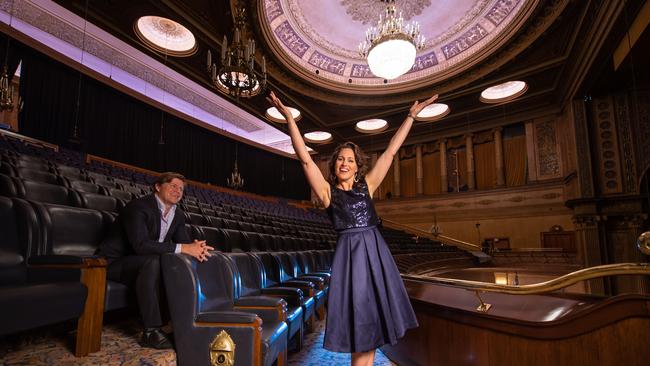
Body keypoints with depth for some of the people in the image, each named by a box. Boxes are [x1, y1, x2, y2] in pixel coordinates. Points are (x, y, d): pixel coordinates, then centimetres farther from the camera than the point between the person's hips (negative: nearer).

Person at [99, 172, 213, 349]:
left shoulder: (178, 215, 3)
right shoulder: (139, 206, -21)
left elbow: (184, 242, 0)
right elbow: (140, 244, -33)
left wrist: (195, 248, -26)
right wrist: (183, 248, -37)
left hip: (147, 264, 7)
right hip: (115, 262, -7)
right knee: (152, 261, -35)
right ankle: (151, 331, -30)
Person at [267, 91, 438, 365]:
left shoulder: (366, 186, 9)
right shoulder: (327, 191, 1)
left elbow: (390, 152, 10)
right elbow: (305, 159, -9)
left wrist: (411, 115, 13)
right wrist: (289, 118, -16)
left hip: (376, 253, 4)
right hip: (350, 255, -4)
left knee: (372, 321, 12)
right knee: (360, 321, 3)